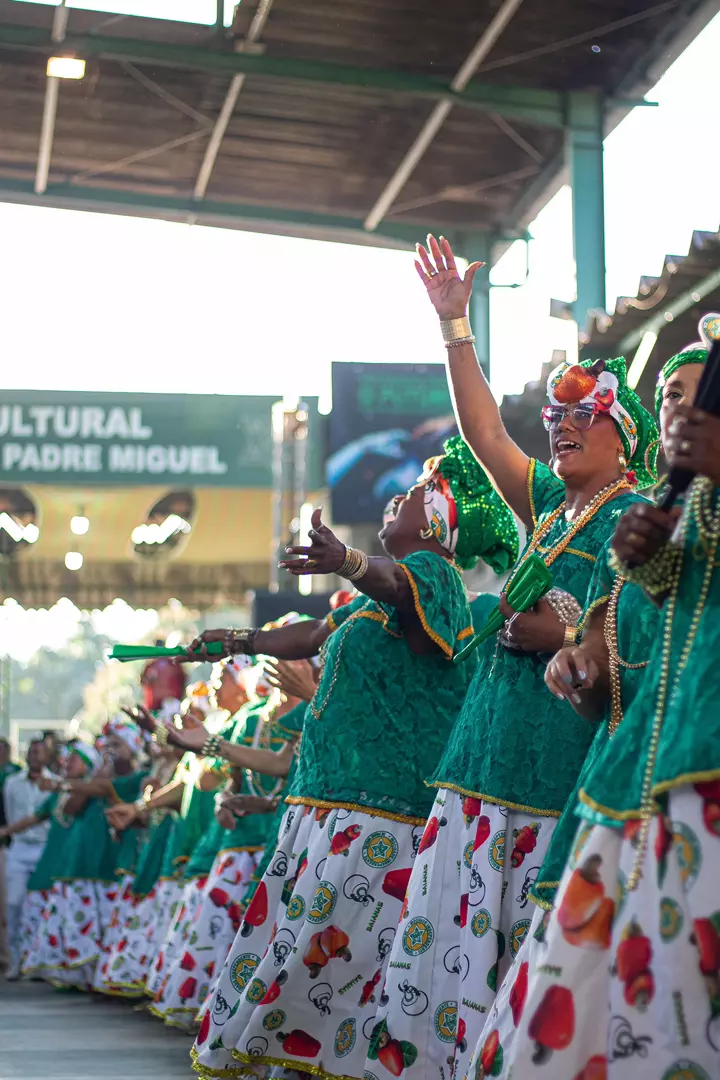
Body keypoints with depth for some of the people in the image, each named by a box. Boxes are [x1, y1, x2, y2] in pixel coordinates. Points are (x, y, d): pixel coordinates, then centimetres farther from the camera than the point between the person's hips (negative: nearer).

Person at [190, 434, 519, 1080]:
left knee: (323, 955, -15)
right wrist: (244, 642, 34)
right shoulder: (380, 595, 23)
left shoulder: (432, 573, -9)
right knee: (280, 936, 12)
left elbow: (398, 583, -33)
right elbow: (317, 636, 36)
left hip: (377, 814, -10)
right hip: (324, 800, 10)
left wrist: (350, 563, -53)